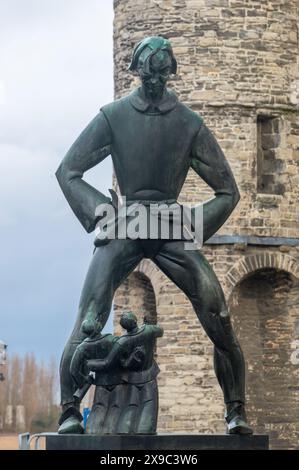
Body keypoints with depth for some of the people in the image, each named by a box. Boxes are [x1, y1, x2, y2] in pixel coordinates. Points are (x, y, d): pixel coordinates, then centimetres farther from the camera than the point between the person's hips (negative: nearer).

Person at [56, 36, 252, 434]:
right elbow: (68, 171, 6)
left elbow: (227, 191, 9)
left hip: (172, 230, 1)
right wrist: (98, 210, -7)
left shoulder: (190, 124, 4)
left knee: (218, 318, -12)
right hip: (124, 228, 0)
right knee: (90, 317, -16)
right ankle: (69, 410, -8)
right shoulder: (113, 116, 3)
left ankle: (236, 411, -2)